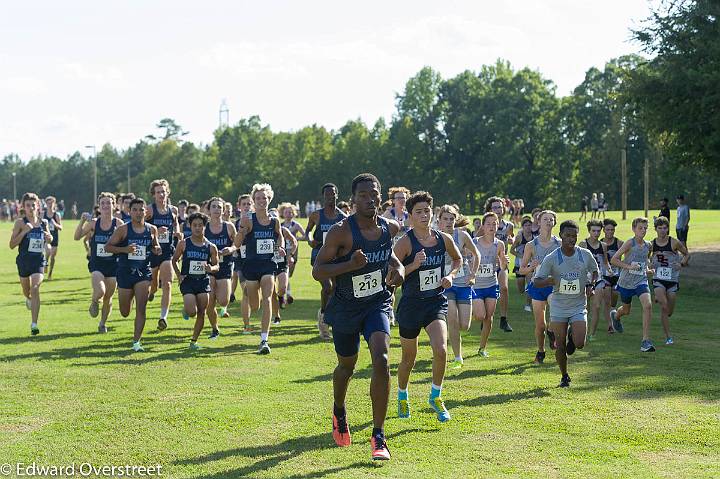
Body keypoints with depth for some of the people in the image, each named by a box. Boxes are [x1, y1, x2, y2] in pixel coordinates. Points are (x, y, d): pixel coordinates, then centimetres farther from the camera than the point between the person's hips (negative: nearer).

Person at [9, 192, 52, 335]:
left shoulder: (43, 222, 2)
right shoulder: (20, 222, -8)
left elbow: (49, 238, 21)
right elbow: (12, 245, -12)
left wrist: (49, 237, -3)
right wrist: (24, 231, -22)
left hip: (39, 261, 0)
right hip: (24, 260, 0)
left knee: (35, 288, -18)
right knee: (27, 291, 18)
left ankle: (34, 324, -17)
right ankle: (29, 299, 57)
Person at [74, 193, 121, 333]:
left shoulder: (118, 224, -4)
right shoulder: (94, 223, -2)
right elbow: (77, 237, -5)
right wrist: (82, 221, -18)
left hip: (113, 264, 1)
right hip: (97, 264, -1)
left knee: (108, 298, 9)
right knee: (100, 291, -24)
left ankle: (102, 323, 32)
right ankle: (94, 303, 12)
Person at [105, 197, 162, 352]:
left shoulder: (152, 229, 3)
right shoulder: (123, 229, -7)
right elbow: (107, 247, -6)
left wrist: (157, 250, -5)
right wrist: (125, 249, -21)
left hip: (144, 271, 1)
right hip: (125, 271, -1)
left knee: (141, 309, -11)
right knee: (125, 313, 10)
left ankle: (136, 342, -4)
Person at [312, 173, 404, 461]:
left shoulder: (391, 228, -5)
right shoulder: (341, 232, -19)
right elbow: (317, 271, -18)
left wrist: (398, 268, -2)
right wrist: (350, 264, -32)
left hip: (378, 304, 1)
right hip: (346, 307, -1)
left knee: (381, 361, -21)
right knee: (347, 366, 18)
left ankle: (378, 437, -15)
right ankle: (339, 413, 52)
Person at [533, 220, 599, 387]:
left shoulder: (585, 255, -3)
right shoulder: (551, 258, -9)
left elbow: (594, 271, 17)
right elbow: (536, 282, -7)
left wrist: (590, 285, -2)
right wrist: (550, 281, -28)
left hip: (579, 306, 1)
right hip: (558, 307, -1)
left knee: (579, 344, -14)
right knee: (560, 345, 2)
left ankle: (572, 336, 22)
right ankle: (564, 377, 23)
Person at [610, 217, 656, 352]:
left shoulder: (648, 246, 2)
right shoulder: (630, 243, -13)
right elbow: (613, 260, -15)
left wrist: (648, 270, 8)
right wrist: (629, 266, -24)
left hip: (641, 281, 2)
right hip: (626, 282, -2)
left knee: (648, 305, -23)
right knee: (626, 310, 17)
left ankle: (646, 340, -19)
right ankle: (615, 316, 58)